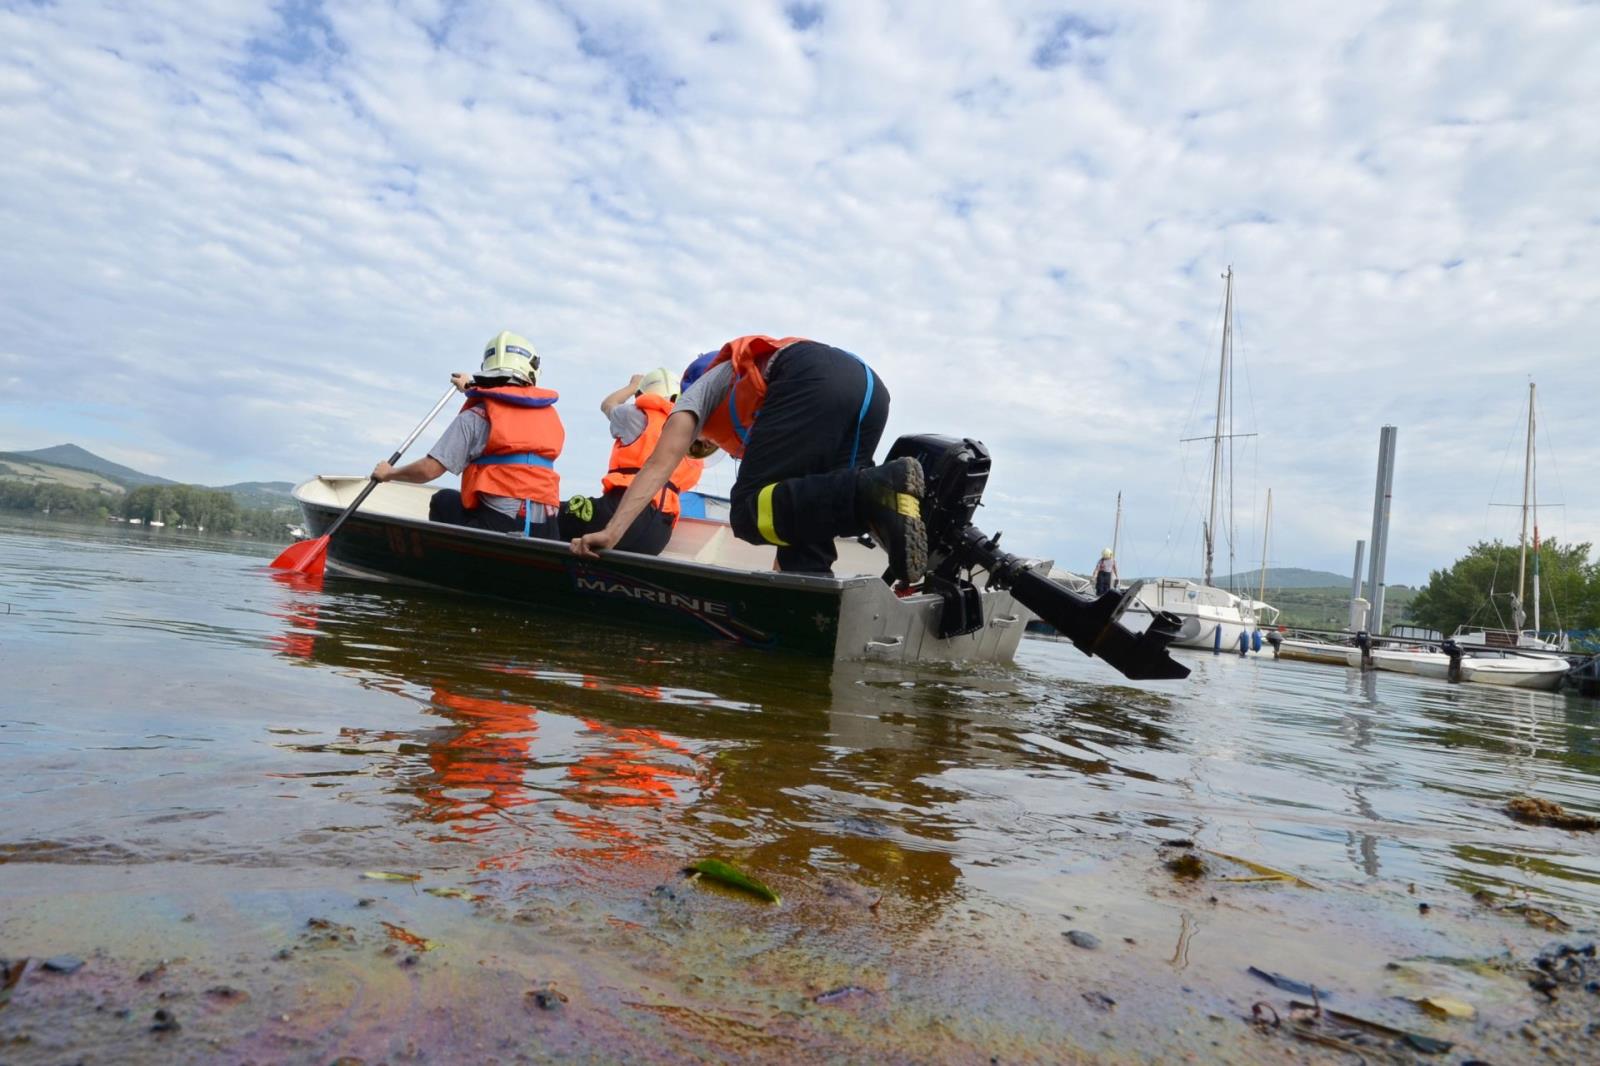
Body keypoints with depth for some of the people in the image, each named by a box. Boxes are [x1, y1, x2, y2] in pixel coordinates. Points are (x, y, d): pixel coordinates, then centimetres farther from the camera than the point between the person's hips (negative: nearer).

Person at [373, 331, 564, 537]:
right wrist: (472, 389, 56)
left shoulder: (475, 417, 1)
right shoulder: (549, 415, 15)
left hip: (496, 525, -3)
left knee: (444, 500, 23)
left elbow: (428, 470, -1)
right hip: (546, 532, 3)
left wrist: (389, 473, 19)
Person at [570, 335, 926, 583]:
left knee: (750, 514, -12)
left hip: (812, 379, -7)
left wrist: (612, 532, 4)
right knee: (806, 524, 12)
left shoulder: (702, 388, 30)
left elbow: (660, 465, 13)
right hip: (870, 387, 7)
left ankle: (877, 490, -29)